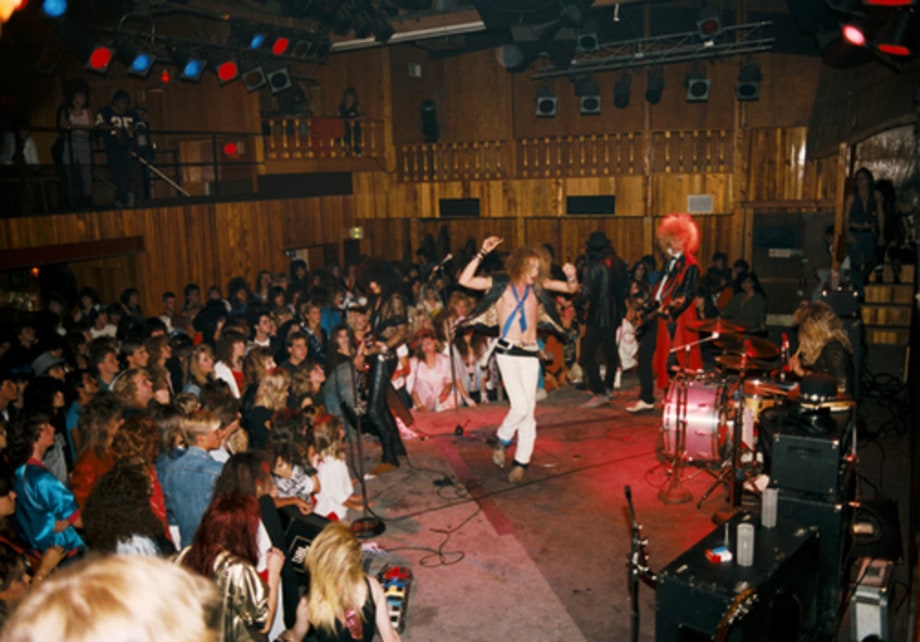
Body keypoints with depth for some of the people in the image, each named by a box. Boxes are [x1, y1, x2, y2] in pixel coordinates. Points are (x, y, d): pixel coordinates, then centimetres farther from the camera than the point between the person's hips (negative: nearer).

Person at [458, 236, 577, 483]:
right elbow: (464, 280, -10)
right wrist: (482, 254, -15)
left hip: (531, 353, 4)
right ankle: (501, 440, 14)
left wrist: (572, 277, -11)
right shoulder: (501, 283, 0)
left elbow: (570, 288, 11)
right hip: (508, 351, -3)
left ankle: (521, 461, 15)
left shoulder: (538, 285, 9)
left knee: (529, 409, 3)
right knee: (520, 405, -14)